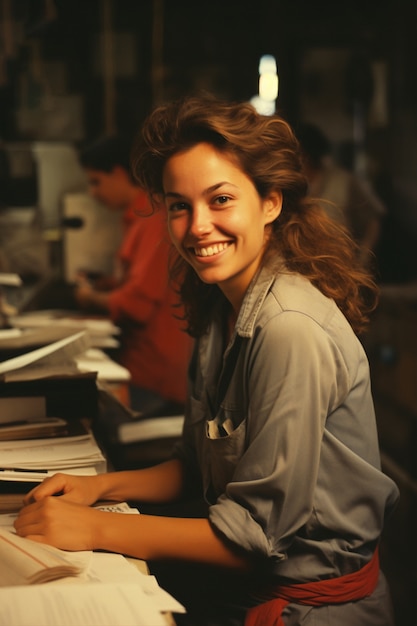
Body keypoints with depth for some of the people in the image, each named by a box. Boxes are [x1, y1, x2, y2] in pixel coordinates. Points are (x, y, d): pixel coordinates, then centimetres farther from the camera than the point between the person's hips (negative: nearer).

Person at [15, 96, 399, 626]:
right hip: (240, 578, 7)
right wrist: (99, 486, -2)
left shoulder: (291, 329, -25)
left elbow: (258, 532, -22)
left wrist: (97, 530, -20)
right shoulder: (219, 310, 2)